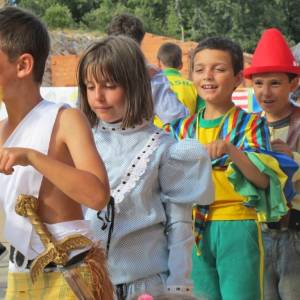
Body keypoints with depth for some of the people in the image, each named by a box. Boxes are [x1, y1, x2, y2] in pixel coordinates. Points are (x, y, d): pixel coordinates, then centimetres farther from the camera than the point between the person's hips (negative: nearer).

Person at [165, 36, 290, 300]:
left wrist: (231, 150, -29)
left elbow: (263, 179, -15)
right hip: (198, 231, 4)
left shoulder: (250, 124, -3)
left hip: (237, 228, -4)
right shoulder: (184, 128, 10)